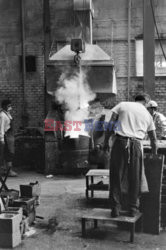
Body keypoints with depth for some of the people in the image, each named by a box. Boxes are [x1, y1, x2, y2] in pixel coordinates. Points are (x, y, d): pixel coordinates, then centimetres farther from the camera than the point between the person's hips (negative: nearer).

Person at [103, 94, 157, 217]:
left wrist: (106, 142, 6)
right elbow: (153, 139, 24)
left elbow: (110, 125, 2)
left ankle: (115, 208, 9)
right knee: (135, 178, 12)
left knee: (116, 176, 6)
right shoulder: (147, 115, 19)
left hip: (120, 142, -1)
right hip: (136, 144, 1)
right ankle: (133, 209, 19)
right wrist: (155, 155, 35)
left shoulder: (122, 105, 12)